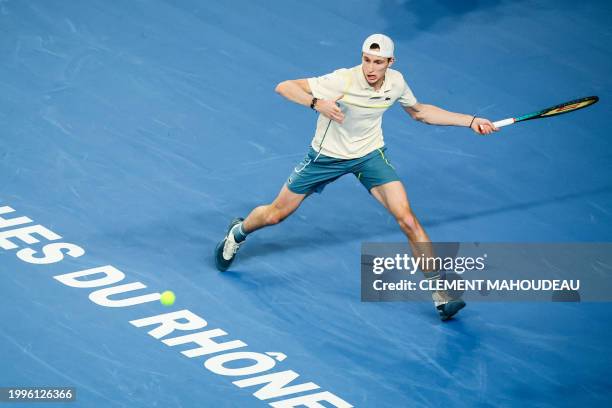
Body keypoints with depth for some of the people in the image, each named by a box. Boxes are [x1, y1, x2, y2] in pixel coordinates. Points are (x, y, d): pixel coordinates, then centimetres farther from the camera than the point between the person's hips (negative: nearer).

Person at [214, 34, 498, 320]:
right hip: (326, 156, -2)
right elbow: (284, 87, -27)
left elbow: (419, 112, 8)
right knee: (275, 214, 10)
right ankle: (237, 233, 46)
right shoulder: (342, 81, -29)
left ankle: (440, 293, -10)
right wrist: (317, 103, -46)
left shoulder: (396, 82, -14)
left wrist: (470, 121, 5)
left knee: (407, 219, -17)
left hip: (370, 156, 2)